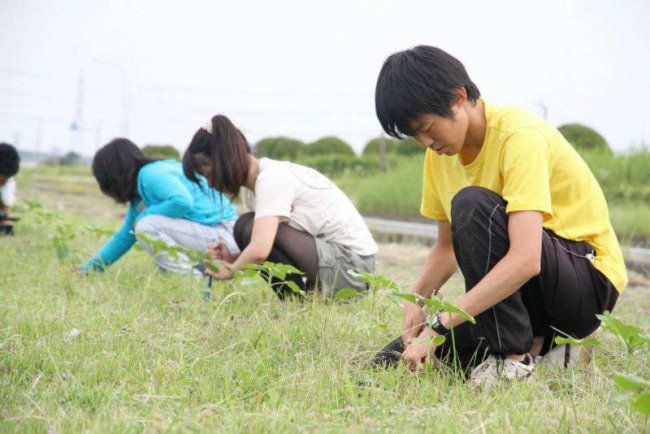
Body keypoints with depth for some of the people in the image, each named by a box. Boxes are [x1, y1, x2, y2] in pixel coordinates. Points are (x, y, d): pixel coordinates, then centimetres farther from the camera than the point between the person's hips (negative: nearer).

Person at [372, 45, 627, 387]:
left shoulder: (520, 137, -23)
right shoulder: (441, 153, 2)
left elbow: (525, 259, -35)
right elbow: (448, 246, 8)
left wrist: (438, 324, -36)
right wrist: (416, 301, -13)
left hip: (590, 279, -8)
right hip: (507, 281, 8)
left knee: (472, 205, -32)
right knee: (393, 361, -4)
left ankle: (515, 357, -21)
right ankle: (538, 344, 7)